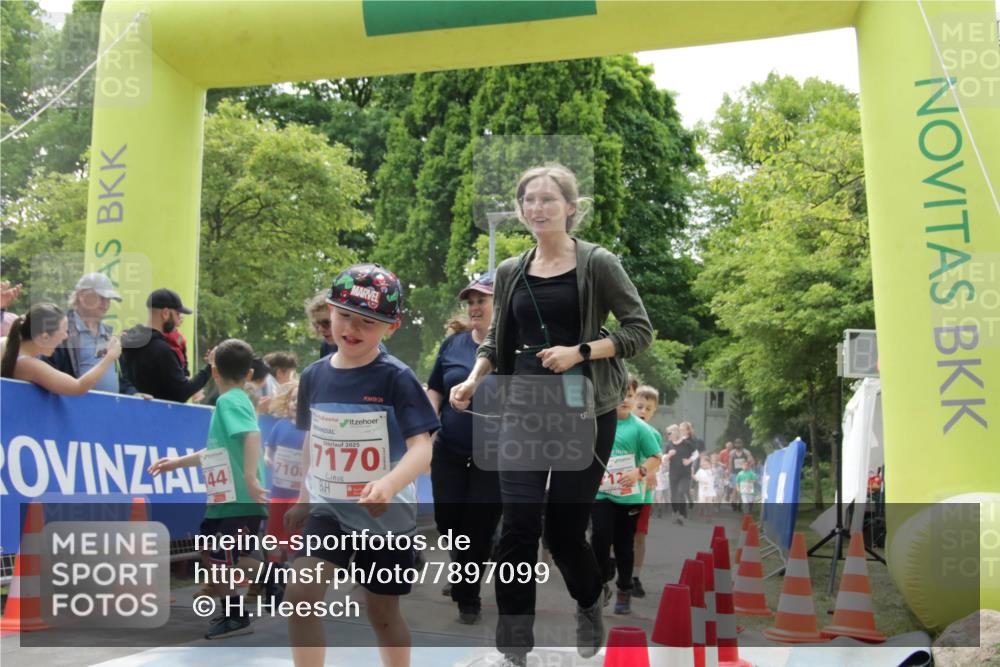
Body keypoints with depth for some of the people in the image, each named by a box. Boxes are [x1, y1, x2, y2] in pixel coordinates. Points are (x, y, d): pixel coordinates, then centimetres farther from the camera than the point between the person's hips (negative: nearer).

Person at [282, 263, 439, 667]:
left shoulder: (396, 378, -14)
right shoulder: (314, 376, 0)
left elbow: (421, 448, -23)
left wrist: (390, 484, -41)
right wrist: (304, 499, 19)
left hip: (386, 517, -3)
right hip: (328, 512, 3)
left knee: (382, 612, 12)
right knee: (299, 595, -16)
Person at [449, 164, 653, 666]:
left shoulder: (597, 263, -2)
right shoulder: (510, 272, 10)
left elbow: (640, 330, -4)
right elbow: (495, 339, 17)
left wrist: (579, 352, -16)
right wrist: (473, 380, -2)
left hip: (583, 410, -3)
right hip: (523, 407, 3)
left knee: (565, 526, 3)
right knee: (519, 523, -8)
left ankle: (590, 605, 36)